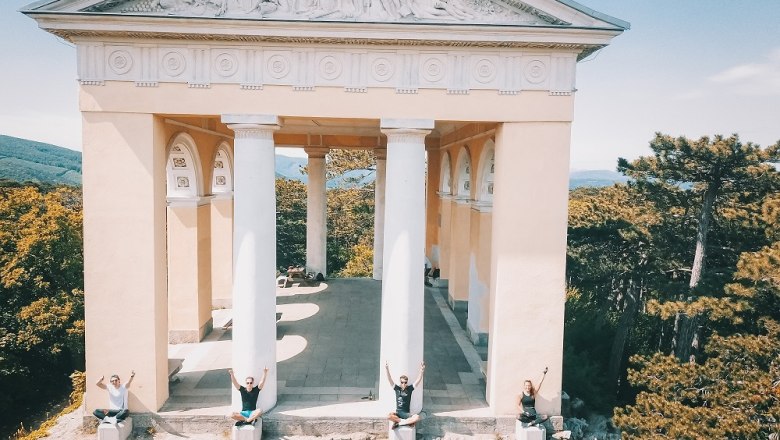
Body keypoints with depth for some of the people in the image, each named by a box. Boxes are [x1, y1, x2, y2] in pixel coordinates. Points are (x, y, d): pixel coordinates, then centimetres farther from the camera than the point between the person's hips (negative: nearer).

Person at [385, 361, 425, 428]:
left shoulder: (410, 388, 2)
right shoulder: (397, 388, 3)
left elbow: (418, 381, -9)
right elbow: (390, 380, -9)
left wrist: (422, 371, -26)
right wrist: (387, 369, -24)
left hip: (406, 413, 1)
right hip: (398, 412, -1)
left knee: (417, 417, -32)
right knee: (389, 416, -34)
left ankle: (398, 423, -19)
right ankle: (408, 421, -18)